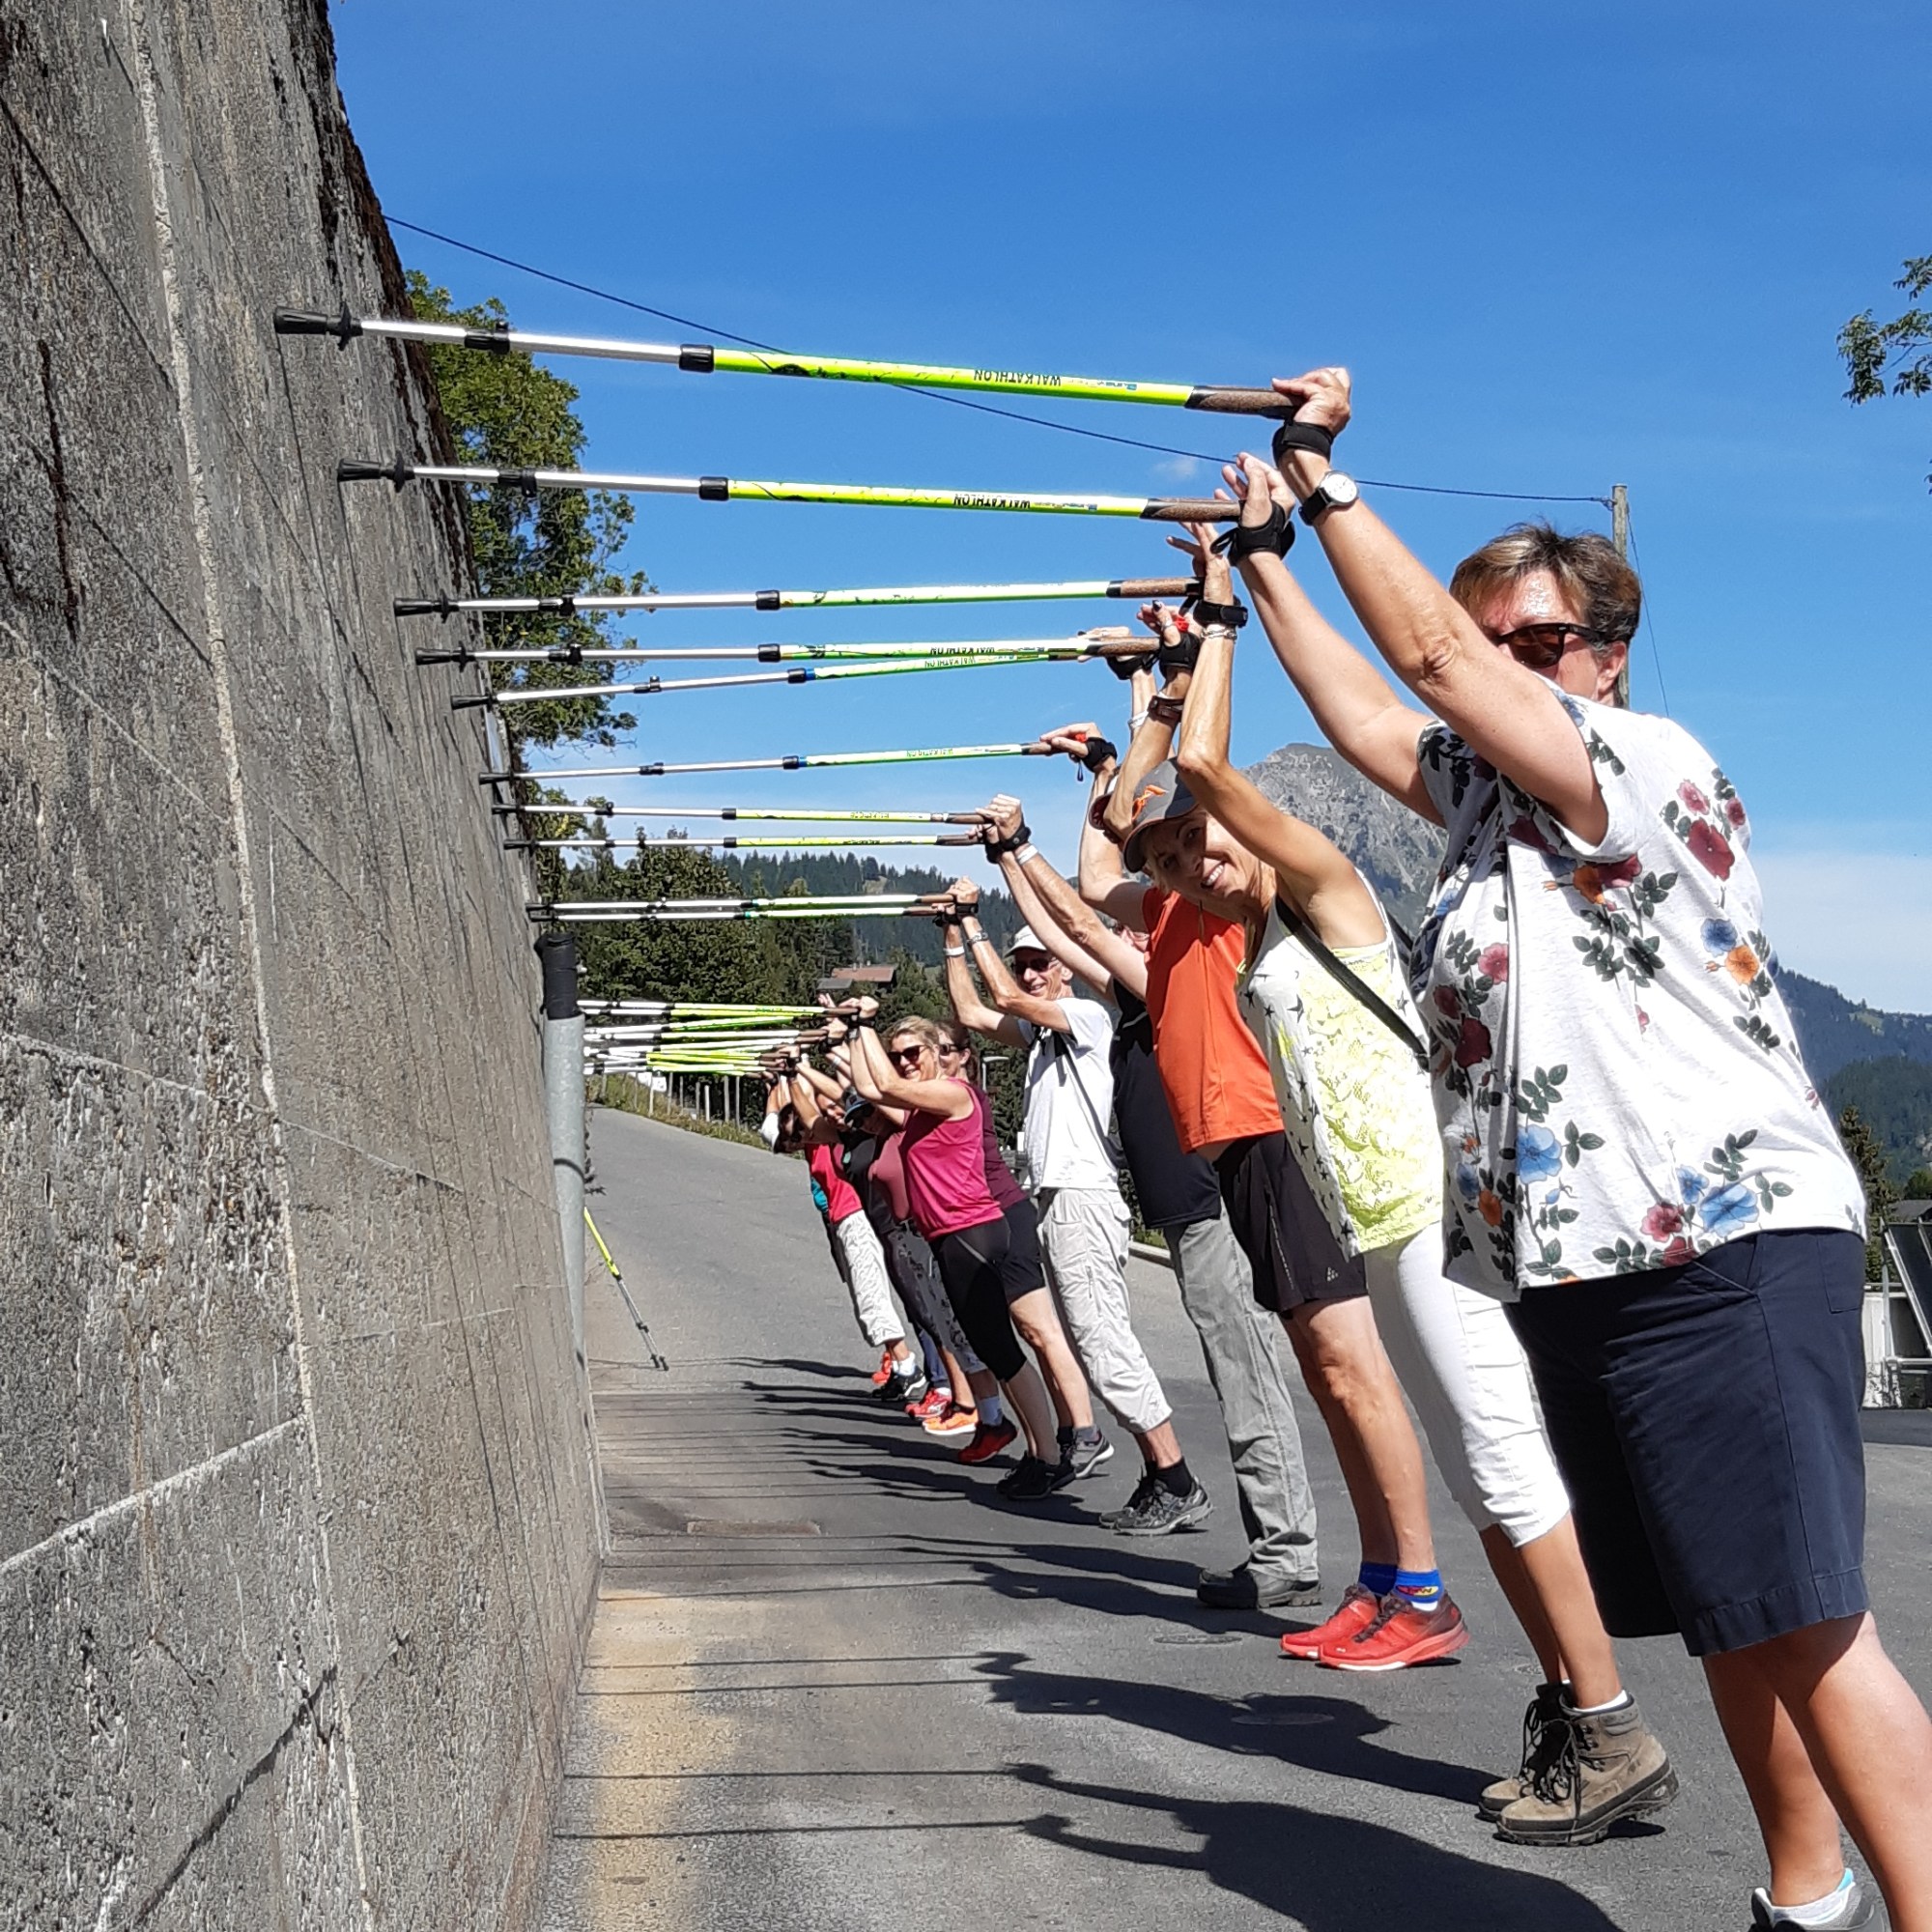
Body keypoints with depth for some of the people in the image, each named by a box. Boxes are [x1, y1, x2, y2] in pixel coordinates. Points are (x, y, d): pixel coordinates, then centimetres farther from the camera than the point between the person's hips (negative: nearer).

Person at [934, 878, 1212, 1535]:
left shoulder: (1089, 1016, -5)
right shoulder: (1040, 1030, 21)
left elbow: (1005, 997, -14)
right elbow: (972, 1012, 24)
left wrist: (974, 920, -5)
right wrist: (954, 935, 17)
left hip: (1083, 1199, -10)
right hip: (1054, 1198, 10)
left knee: (1104, 1339, -14)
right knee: (1098, 1340, 7)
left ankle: (1178, 1484, -14)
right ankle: (1160, 1481, 8)